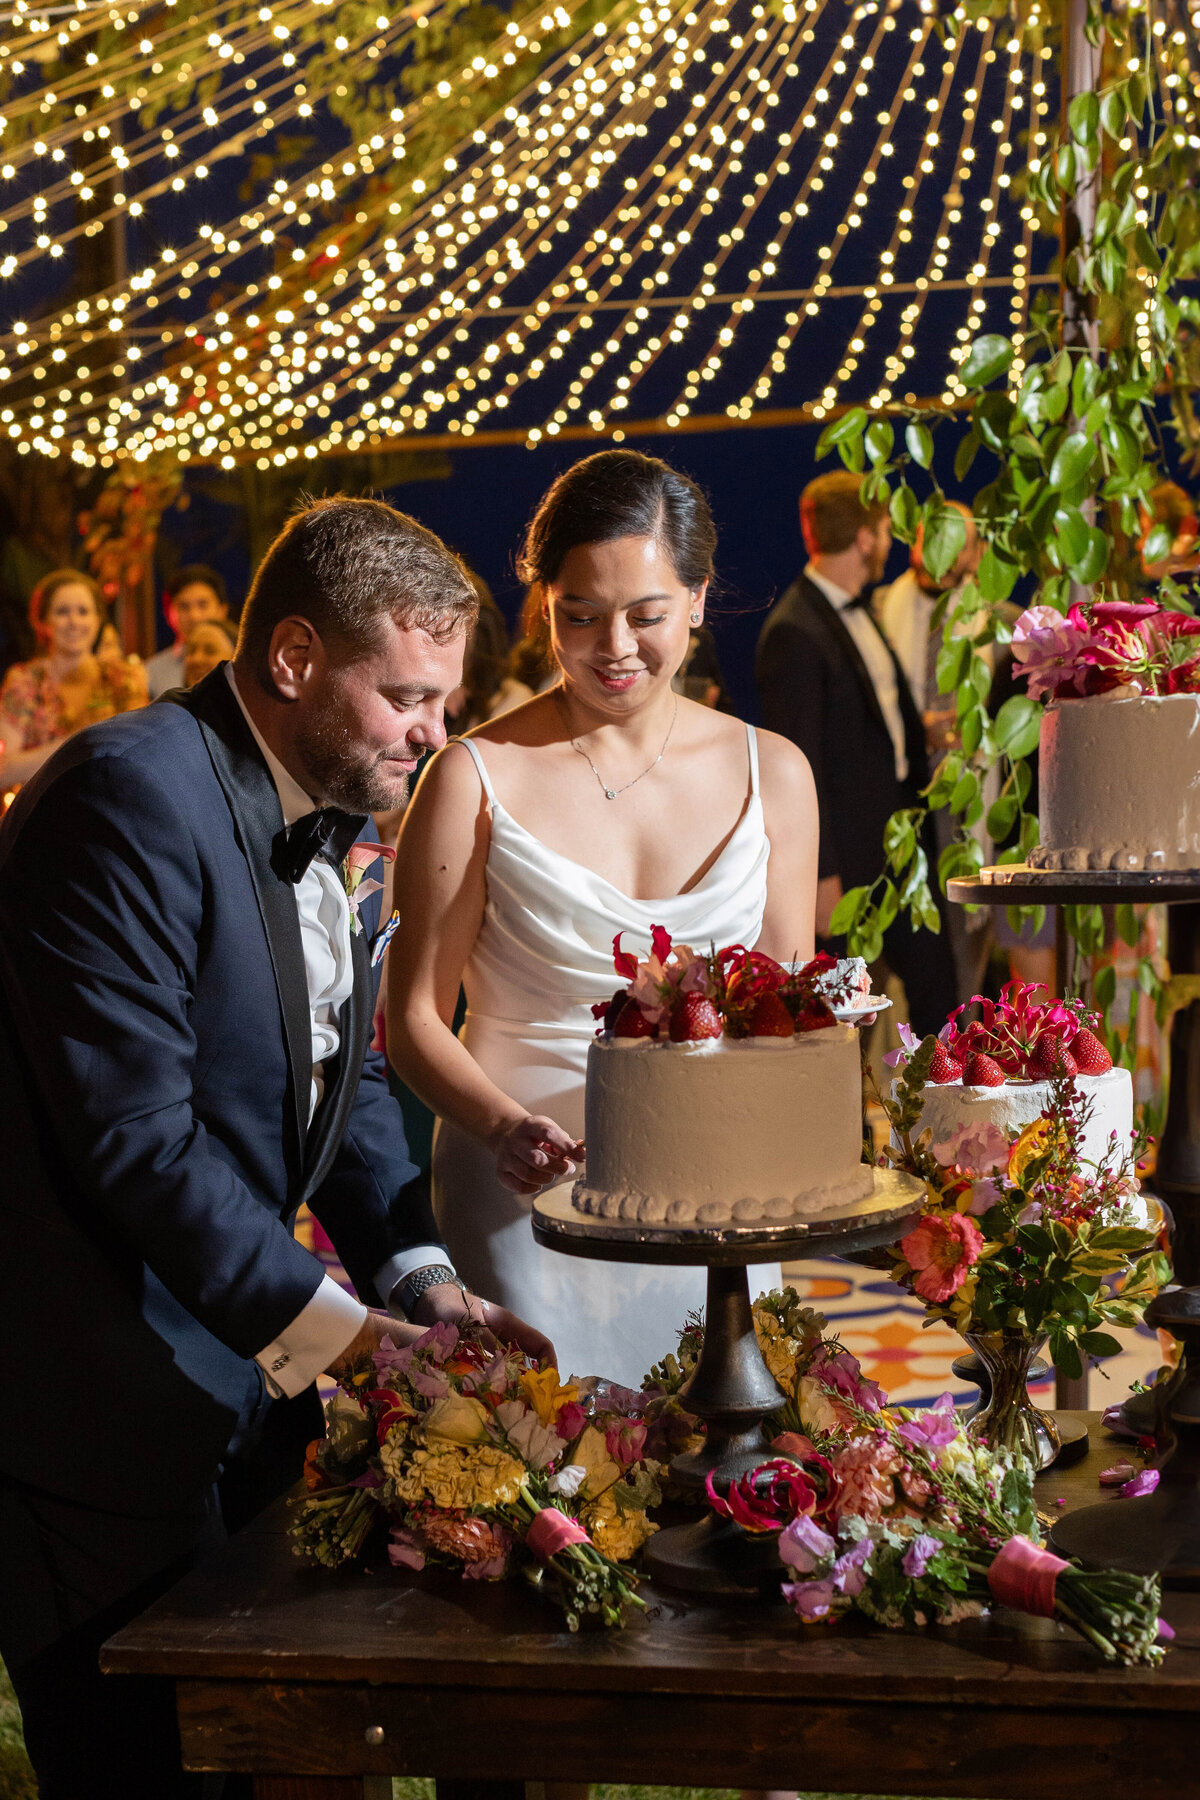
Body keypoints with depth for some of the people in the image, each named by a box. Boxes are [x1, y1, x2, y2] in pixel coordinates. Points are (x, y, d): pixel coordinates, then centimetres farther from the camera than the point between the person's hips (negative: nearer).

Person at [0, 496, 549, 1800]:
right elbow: (134, 1131, -25)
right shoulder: (131, 793, -22)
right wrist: (319, 1325, -23)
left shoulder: (333, 815, 8)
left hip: (242, 1387, 9)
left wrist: (415, 1270, -2)